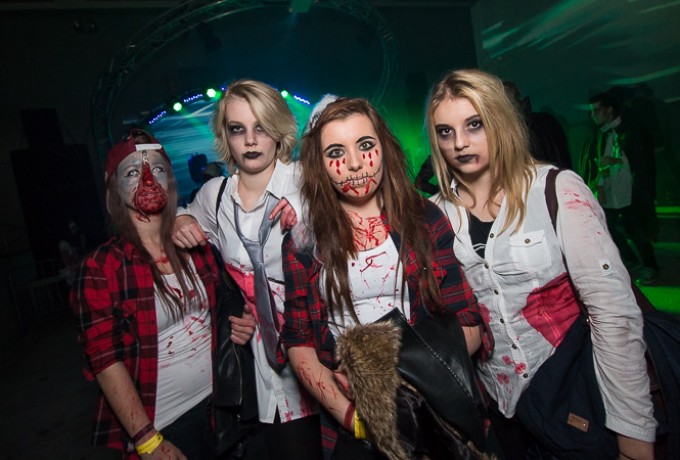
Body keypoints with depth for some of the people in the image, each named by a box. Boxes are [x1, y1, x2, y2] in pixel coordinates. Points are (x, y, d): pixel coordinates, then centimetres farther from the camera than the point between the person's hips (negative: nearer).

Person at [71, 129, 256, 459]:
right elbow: (105, 360, -14)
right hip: (161, 424, -4)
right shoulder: (100, 268, -13)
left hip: (216, 403, 4)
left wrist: (238, 325, -7)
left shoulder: (196, 247, 0)